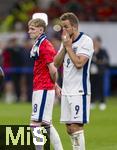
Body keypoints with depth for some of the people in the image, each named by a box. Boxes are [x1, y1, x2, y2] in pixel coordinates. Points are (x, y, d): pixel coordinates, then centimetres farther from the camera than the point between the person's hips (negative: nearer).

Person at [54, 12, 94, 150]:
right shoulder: (66, 41, 14)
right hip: (66, 91, 8)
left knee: (76, 127, -11)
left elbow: (79, 63, -20)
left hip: (79, 91, -8)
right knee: (69, 128, 9)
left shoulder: (86, 41, -10)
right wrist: (64, 47, -2)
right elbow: (56, 63, 10)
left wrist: (68, 47, -11)